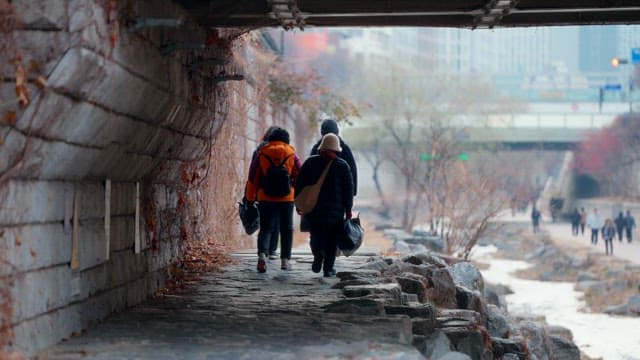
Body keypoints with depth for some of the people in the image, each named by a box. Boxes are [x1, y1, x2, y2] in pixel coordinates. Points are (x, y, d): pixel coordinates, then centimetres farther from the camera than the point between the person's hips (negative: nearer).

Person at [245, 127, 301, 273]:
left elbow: (253, 177, 2)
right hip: (287, 199, 0)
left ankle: (262, 254, -19)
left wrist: (250, 198, 10)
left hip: (266, 198, 0)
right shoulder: (292, 154, 3)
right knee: (286, 229, 12)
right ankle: (285, 260, 12)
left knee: (266, 228, 4)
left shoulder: (262, 154, 2)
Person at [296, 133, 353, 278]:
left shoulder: (310, 163, 2)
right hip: (336, 210, -1)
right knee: (332, 239, 8)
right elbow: (348, 189, 0)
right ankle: (328, 268, 5)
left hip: (313, 208, 1)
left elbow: (299, 185, 4)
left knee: (316, 235, 12)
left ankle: (318, 252, -18)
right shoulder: (343, 166, -1)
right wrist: (348, 209, 6)